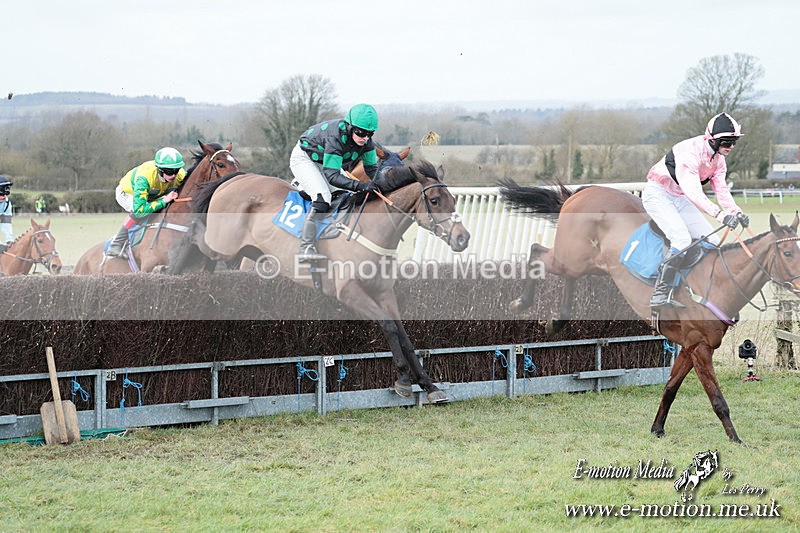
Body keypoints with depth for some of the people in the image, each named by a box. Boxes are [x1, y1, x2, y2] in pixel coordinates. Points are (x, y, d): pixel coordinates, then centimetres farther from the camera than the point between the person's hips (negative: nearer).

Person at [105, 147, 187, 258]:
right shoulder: (144, 177, -46)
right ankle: (115, 246, -25)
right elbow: (139, 209, -50)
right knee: (139, 212, -35)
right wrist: (163, 201, -49)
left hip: (151, 196, 6)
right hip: (127, 194, -6)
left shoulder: (181, 175, -30)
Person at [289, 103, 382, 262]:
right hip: (303, 158, -8)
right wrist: (359, 185, -51)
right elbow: (332, 176, -42)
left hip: (325, 163, 8)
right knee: (322, 198, -27)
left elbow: (372, 168, -4)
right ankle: (306, 249, -31)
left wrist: (378, 185, -22)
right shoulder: (336, 137, -39)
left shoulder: (365, 140, -18)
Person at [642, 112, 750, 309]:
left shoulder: (718, 159, 0)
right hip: (657, 194, -9)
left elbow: (721, 189, -2)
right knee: (682, 238, -28)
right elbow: (693, 191, -40)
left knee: (712, 241, 1)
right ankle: (660, 295, -30)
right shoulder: (690, 152, -30)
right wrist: (720, 214, -48)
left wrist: (736, 212, -20)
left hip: (680, 198, 9)